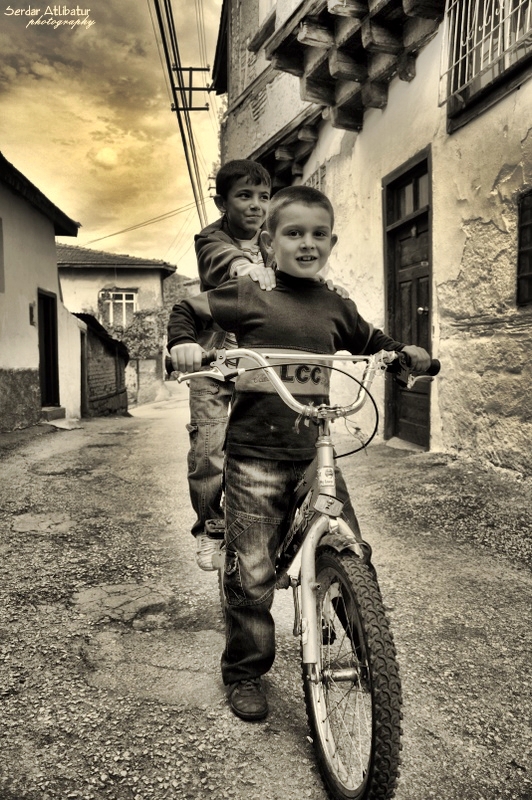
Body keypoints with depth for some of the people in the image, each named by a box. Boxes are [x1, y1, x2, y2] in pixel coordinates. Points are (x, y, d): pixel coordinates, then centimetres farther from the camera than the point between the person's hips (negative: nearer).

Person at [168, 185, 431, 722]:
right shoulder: (249, 296, -1)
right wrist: (183, 343, -9)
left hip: (316, 451, 4)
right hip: (255, 454, -4)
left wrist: (405, 352, 12)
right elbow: (187, 309, 10)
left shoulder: (336, 308, 10)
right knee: (251, 570, 2)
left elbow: (369, 341, 29)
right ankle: (245, 672, 25)